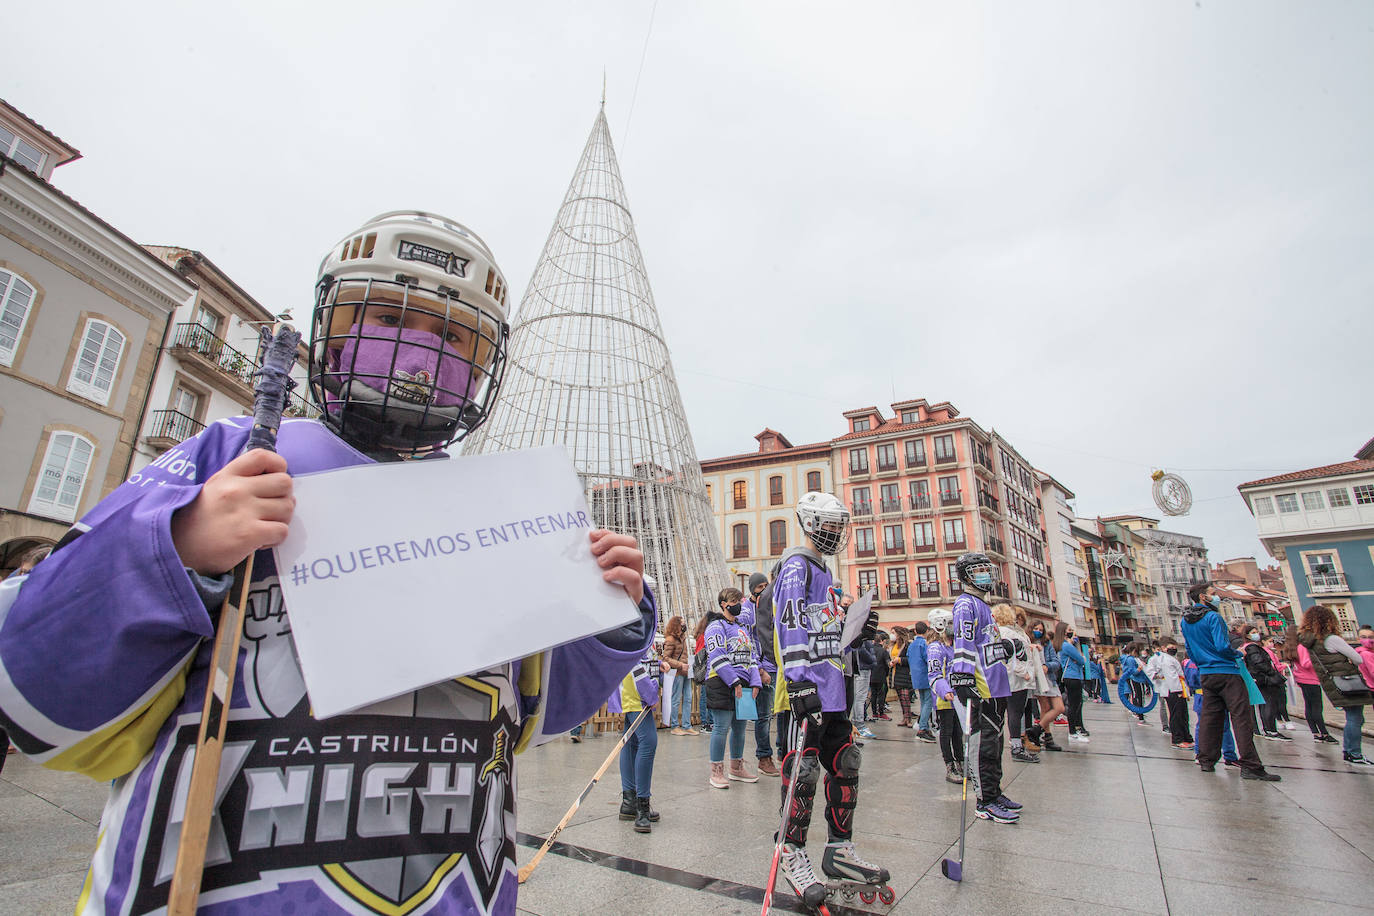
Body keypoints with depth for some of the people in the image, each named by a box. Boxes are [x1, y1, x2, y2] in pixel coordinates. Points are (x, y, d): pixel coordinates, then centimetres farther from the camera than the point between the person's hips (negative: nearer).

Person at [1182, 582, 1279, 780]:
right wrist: (1238, 654, -2)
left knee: (1209, 718, 11)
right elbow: (1222, 646, -20)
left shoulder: (1185, 621, 11)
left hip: (1206, 675, 7)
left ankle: (1206, 760, 14)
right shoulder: (1213, 617, -13)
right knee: (1242, 719, -4)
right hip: (1227, 674, -7)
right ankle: (1250, 766, -5)